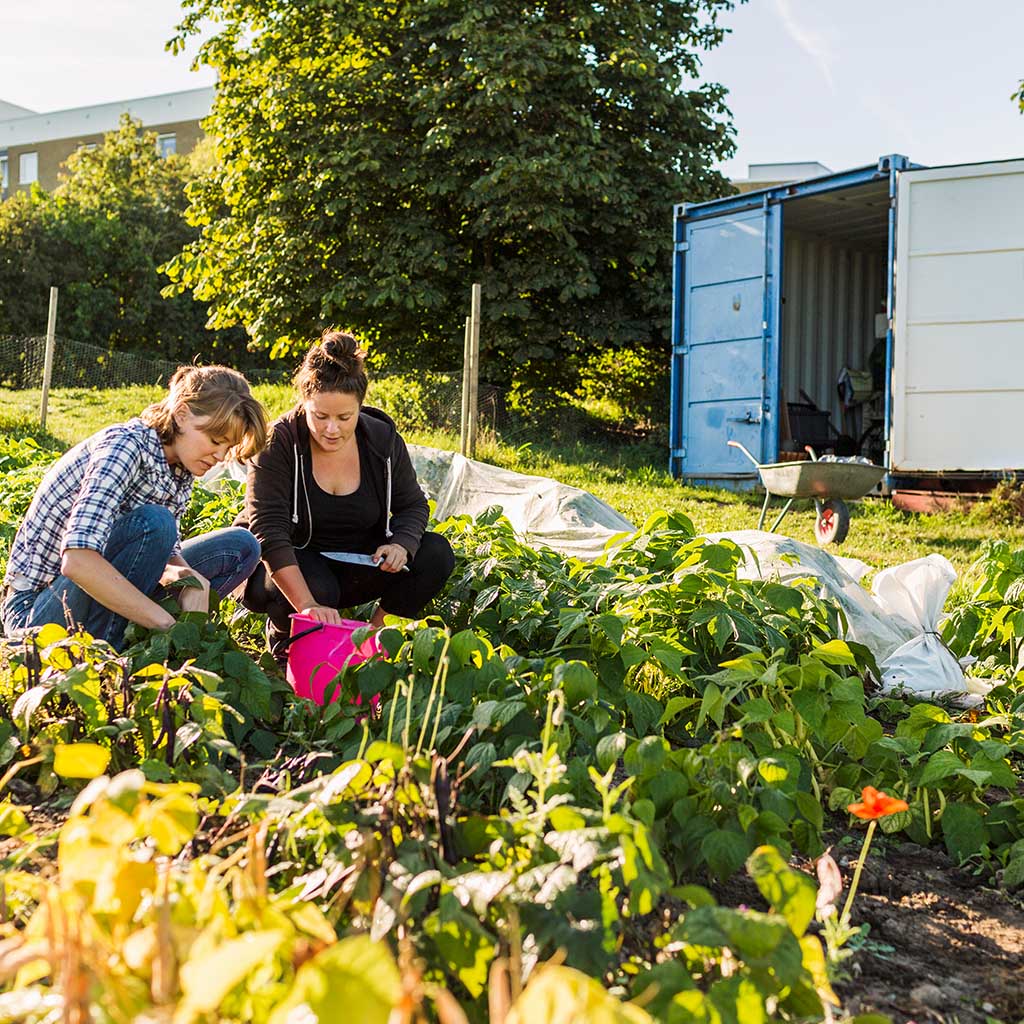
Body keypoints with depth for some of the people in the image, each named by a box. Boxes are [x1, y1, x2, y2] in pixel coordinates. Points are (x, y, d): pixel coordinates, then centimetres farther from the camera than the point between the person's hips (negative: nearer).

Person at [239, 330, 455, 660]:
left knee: (435, 554, -15)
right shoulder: (278, 444, -22)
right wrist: (308, 604, -43)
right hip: (285, 567, -4)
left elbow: (412, 504, 3)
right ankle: (282, 633, -3)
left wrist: (401, 544, -23)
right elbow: (269, 530, -31)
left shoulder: (384, 440, -9)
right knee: (318, 588, -38)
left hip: (356, 561, 4)